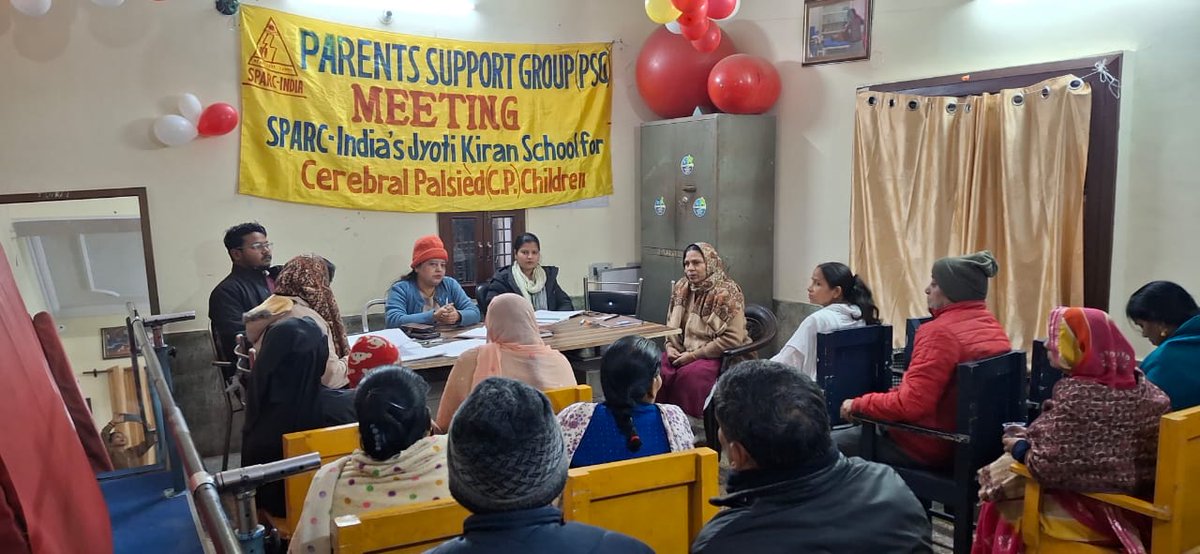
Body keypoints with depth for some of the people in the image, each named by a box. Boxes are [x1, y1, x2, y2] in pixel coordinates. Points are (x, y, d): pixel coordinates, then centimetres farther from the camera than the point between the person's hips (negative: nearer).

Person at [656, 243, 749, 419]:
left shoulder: (726, 292, -13)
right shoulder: (681, 288, 8)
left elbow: (733, 339, -19)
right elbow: (671, 324, 20)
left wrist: (694, 355, -19)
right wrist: (670, 347, -1)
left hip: (722, 357, -6)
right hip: (684, 352, 6)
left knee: (688, 375, -34)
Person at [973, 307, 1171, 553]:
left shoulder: (1076, 394, -24)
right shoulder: (1137, 383, -1)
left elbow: (1048, 466, -25)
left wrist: (1019, 448, -5)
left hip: (1090, 508, -7)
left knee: (998, 486, 13)